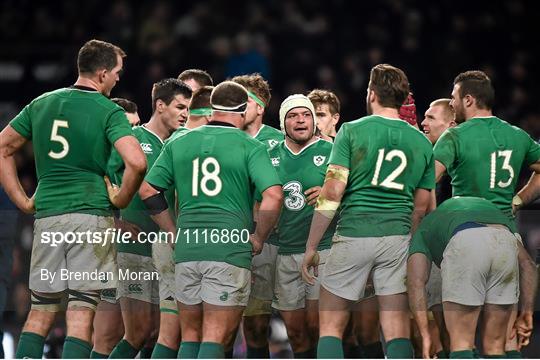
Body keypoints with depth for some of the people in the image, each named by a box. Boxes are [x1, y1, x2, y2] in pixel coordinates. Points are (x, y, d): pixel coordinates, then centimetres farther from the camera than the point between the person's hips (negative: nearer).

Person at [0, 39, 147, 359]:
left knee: (41, 311, 11)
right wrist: (121, 199, -2)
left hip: (46, 214, 4)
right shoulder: (108, 111, -5)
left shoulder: (42, 104, 12)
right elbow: (136, 162, -19)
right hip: (91, 215, -4)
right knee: (81, 312, -3)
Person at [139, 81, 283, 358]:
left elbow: (147, 190, 11)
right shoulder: (250, 147, -1)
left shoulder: (179, 143, 12)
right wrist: (259, 238, 0)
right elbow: (273, 195, -13)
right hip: (231, 247, -4)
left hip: (186, 249, 4)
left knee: (190, 336, 14)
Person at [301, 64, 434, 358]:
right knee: (397, 331, 3)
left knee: (331, 324, 5)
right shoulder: (422, 143, 10)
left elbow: (332, 193, -8)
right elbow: (420, 207, 13)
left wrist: (311, 247, -4)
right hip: (398, 236, 3)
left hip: (353, 234, -3)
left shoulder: (352, 131, -3)